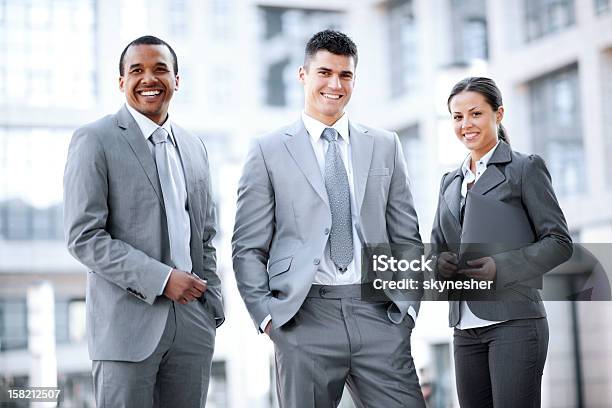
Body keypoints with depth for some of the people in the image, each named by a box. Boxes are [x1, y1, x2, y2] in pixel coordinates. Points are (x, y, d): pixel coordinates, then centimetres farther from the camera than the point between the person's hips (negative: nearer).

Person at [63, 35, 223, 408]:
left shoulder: (194, 147, 15)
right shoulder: (95, 141, -4)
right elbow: (83, 237, -11)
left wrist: (213, 308, 10)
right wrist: (160, 279, -16)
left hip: (193, 321, 5)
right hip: (128, 321, -5)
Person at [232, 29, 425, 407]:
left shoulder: (385, 146, 14)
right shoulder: (270, 151, 6)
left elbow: (407, 237, 15)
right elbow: (248, 248, 4)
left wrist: (408, 305, 5)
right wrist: (267, 314, -5)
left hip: (379, 314, 2)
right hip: (304, 319, -2)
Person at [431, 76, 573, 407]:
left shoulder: (525, 168, 0)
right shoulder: (450, 182, 18)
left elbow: (559, 243, -5)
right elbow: (437, 246, 20)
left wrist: (501, 266, -18)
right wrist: (440, 263, -4)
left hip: (513, 321, -6)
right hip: (466, 328, 6)